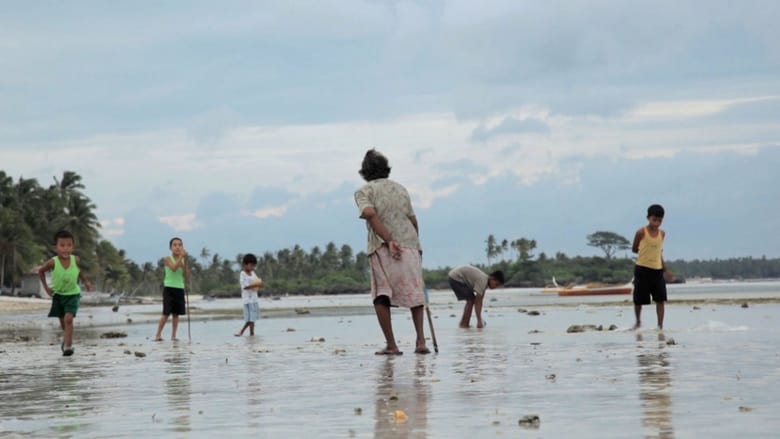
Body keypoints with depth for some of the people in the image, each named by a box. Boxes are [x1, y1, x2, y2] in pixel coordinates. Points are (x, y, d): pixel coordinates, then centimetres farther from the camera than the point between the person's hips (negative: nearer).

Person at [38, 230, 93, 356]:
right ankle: (67, 339, 43)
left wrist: (85, 281, -3)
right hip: (58, 294, 1)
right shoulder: (53, 262, -21)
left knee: (68, 319, -19)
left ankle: (68, 345, -17)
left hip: (72, 294, -1)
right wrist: (46, 287, -4)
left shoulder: (76, 260, -17)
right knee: (62, 321, 16)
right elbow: (41, 271, -2)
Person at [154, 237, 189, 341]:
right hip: (169, 288, -5)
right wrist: (181, 256, -26)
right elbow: (174, 268, -26)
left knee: (176, 313, 4)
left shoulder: (183, 260, 8)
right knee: (166, 313, -10)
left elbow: (186, 277, 2)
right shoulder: (168, 259, -6)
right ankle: (158, 335, -3)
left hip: (179, 289, 5)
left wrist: (185, 262, -6)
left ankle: (173, 335, 9)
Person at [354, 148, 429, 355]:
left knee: (381, 296, 4)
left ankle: (391, 344, -5)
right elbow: (413, 220, 16)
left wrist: (389, 241, -17)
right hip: (410, 245, 3)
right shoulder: (401, 189, 19)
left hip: (381, 248, -3)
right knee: (415, 294, 11)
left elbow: (370, 213, -14)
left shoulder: (364, 191, 6)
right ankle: (421, 341, 1)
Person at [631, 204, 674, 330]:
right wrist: (646, 252, -5)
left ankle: (660, 325, 2)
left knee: (660, 299, -2)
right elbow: (634, 249, 3)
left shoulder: (662, 234, 7)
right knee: (639, 299, 3)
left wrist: (665, 270, 17)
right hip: (642, 269, -4)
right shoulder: (641, 232, -8)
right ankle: (638, 321, 26)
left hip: (657, 270, 4)